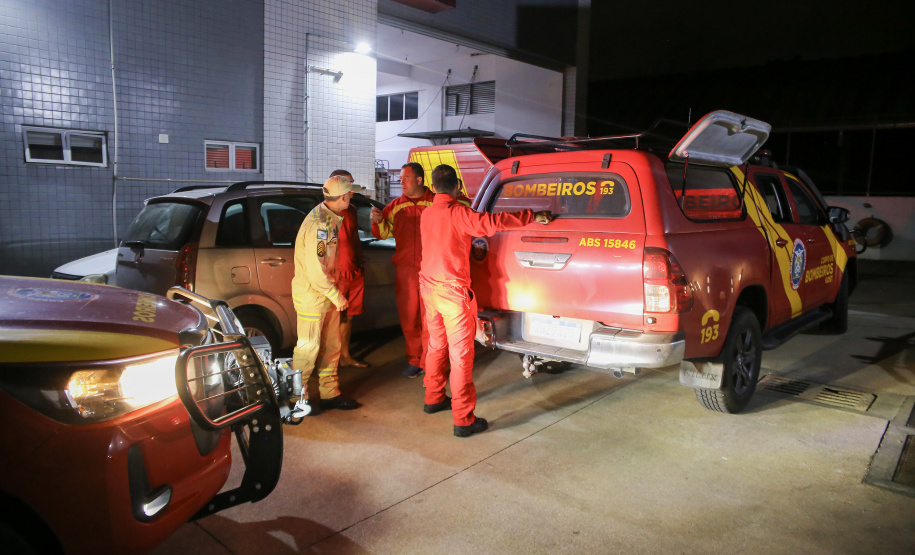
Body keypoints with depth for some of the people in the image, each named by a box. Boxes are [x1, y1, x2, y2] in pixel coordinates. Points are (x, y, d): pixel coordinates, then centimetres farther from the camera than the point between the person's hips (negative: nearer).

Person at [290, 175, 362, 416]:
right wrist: (336, 296, -17)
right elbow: (315, 271, -26)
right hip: (311, 294, -9)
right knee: (308, 347, 2)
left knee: (331, 346, 15)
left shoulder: (329, 218, 7)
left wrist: (335, 293, 14)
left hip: (326, 293, 9)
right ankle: (297, 399, 16)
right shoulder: (319, 224, -24)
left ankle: (330, 394, 27)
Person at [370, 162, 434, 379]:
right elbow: (384, 233, 13)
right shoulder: (395, 206, 10)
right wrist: (378, 221, -7)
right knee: (408, 318, 10)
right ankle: (414, 360, 24)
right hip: (404, 270, 4)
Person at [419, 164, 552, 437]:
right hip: (453, 291, -8)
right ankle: (463, 420, 3)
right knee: (461, 354, -2)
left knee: (436, 345, 21)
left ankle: (433, 399, 36)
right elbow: (494, 222, -22)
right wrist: (533, 216, -12)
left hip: (429, 288, 8)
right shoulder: (458, 213, -17)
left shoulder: (427, 214, 6)